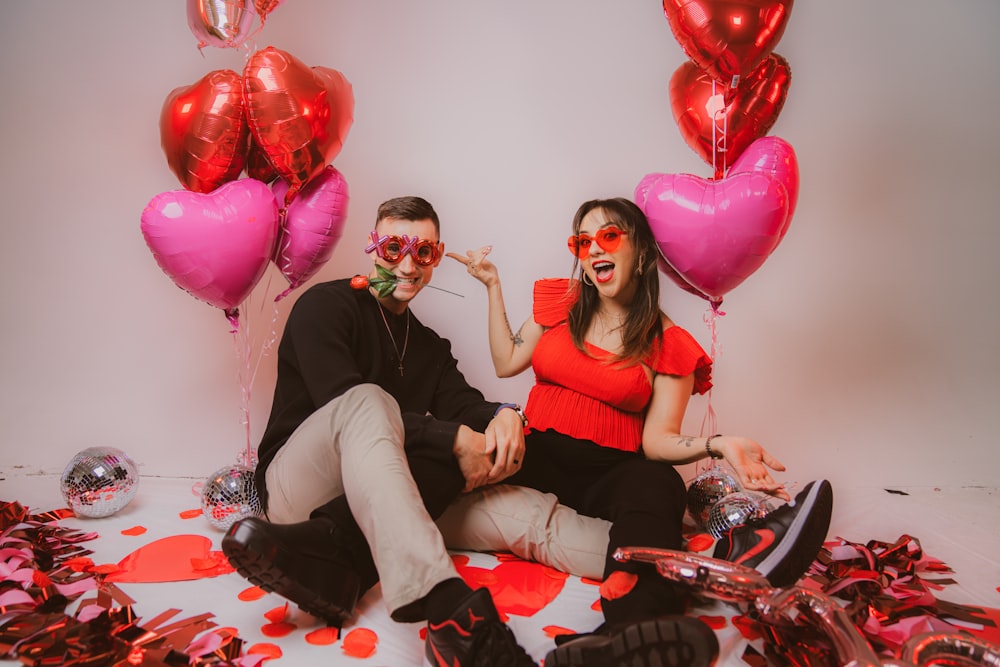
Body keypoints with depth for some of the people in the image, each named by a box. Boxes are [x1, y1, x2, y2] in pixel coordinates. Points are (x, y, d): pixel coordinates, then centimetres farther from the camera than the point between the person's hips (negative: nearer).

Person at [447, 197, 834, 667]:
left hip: (609, 470, -1)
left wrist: (718, 445, -25)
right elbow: (506, 363, 14)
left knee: (657, 482, -36)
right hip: (536, 456, 2)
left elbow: (657, 439, -5)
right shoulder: (561, 302, 12)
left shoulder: (669, 345, 1)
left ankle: (637, 627, -63)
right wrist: (493, 286, 14)